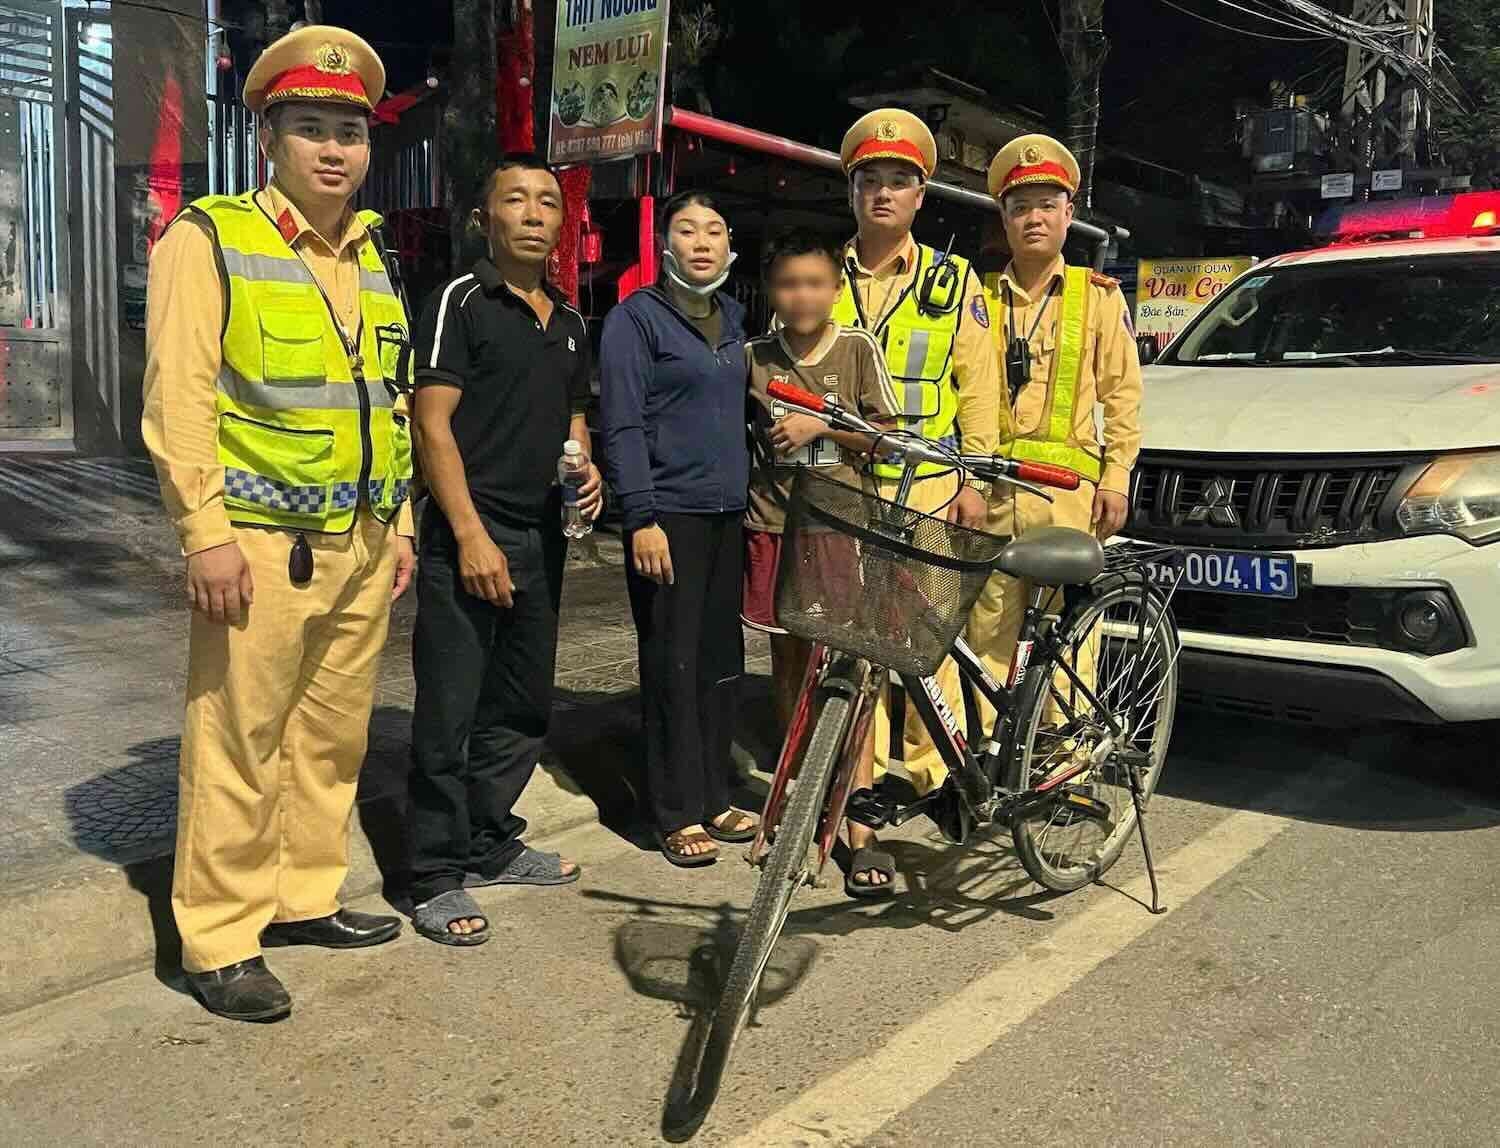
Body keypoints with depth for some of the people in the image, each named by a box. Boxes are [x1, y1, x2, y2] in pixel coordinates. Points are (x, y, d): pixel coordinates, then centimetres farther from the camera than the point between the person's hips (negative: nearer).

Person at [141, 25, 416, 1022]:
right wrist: (207, 531, -16)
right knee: (240, 747, -1)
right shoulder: (210, 239, -4)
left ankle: (306, 897, 28)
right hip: (262, 543, -6)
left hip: (361, 546, 7)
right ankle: (221, 940, 12)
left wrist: (399, 523, 16)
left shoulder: (369, 257, 17)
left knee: (333, 736, 13)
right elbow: (180, 396, -11)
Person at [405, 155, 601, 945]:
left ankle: (492, 847, 29)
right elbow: (432, 423, -11)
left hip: (541, 538, 7)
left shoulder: (568, 322, 15)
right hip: (467, 538, -7)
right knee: (449, 715, -2)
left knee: (522, 709, 14)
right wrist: (471, 535, -18)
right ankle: (438, 879, 9)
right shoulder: (462, 302, -6)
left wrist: (586, 469, 3)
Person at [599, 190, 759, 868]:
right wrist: (642, 517, -17)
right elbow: (621, 424, -10)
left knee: (723, 658, 9)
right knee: (673, 662, -3)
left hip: (728, 512, 7)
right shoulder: (636, 317, -4)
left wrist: (753, 495, 19)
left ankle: (714, 797, 21)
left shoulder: (733, 317, 16)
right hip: (669, 513, -6)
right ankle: (678, 813, 7)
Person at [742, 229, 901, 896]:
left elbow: (886, 435, 1)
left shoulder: (858, 348, 0)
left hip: (844, 523, -2)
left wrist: (820, 427, -10)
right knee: (791, 665, 11)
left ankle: (859, 827, -2)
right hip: (775, 523, 3)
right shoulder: (754, 357, 6)